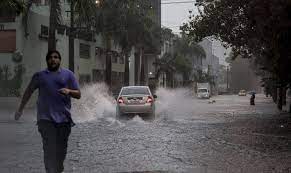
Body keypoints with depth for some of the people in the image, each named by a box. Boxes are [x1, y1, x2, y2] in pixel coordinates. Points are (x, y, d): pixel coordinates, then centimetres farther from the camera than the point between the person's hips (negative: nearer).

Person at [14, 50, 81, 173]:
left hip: (64, 118, 1)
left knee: (61, 149, 7)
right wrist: (20, 109, 20)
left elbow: (78, 94, 8)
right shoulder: (39, 75, 12)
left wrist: (69, 91, -13)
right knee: (49, 149, -10)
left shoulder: (68, 74, 10)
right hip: (46, 118, -1)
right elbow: (28, 91, 21)